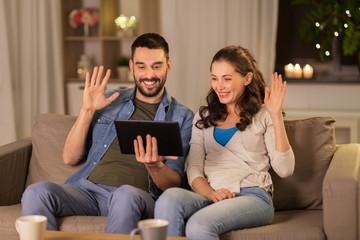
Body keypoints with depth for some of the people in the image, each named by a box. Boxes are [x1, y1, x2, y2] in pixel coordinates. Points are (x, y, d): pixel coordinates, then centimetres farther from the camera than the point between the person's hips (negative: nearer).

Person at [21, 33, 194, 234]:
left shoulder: (183, 117, 11)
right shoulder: (109, 101, 19)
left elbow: (174, 185, 4)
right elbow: (70, 158, 15)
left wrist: (154, 166, -19)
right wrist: (88, 110, 3)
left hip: (139, 194, -2)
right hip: (88, 188, 3)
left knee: (126, 196, -40)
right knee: (37, 192, -28)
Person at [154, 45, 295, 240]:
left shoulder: (263, 116, 12)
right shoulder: (203, 117, 23)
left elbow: (284, 169, -1)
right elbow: (193, 168, 12)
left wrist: (276, 116, -7)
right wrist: (210, 193, -10)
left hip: (252, 196, -3)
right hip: (209, 196, 3)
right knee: (169, 199, -32)